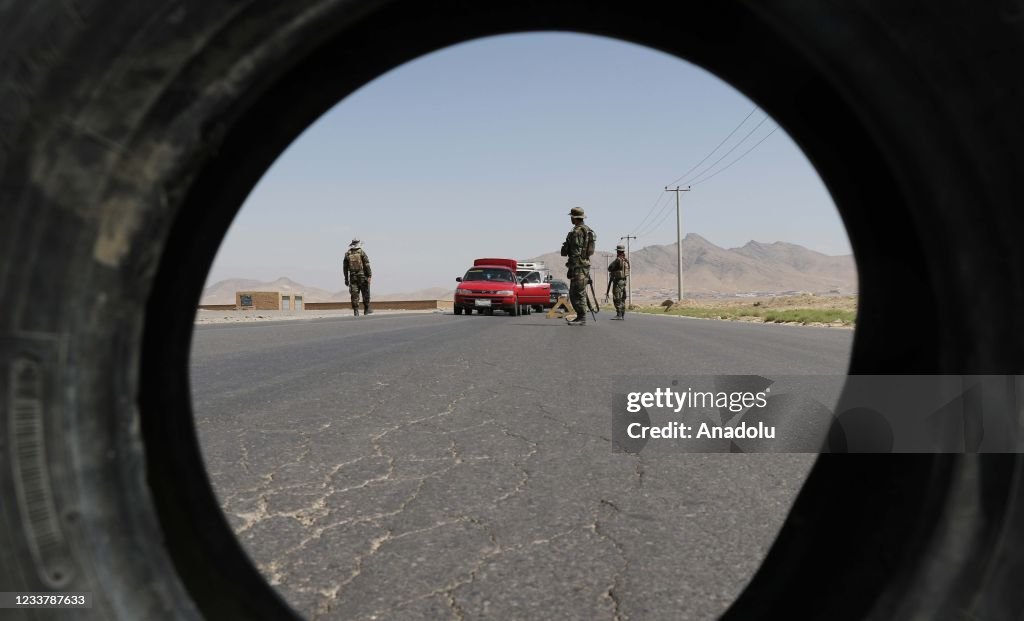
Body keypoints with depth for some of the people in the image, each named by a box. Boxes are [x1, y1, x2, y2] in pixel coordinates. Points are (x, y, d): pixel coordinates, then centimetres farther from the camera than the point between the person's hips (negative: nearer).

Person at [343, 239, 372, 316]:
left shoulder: (347, 254, 6)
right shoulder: (362, 253, -5)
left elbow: (345, 267, 8)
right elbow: (367, 265, -10)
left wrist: (346, 279, 14)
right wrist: (369, 275, -5)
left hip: (353, 277, 3)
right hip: (362, 276, -3)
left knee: (354, 294, 3)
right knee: (365, 294, 7)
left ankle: (356, 311, -1)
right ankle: (366, 310, 10)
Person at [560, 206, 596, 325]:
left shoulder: (577, 232, -14)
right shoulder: (587, 230, 18)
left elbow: (576, 252, -20)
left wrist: (572, 268, -20)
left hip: (578, 266, -10)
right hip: (585, 264, 10)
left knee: (578, 293, -8)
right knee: (574, 293, 15)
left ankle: (582, 318, -7)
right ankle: (580, 316, 18)